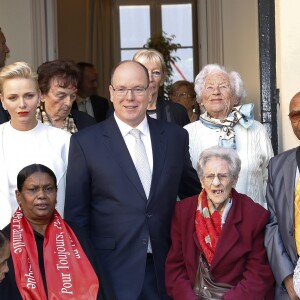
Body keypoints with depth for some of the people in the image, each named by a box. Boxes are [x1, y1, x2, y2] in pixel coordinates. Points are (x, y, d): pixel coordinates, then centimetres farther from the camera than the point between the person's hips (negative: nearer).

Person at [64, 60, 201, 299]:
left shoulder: (176, 136, 5)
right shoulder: (85, 142, -4)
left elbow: (191, 190, 17)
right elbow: (76, 212, -1)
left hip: (165, 268, 3)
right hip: (113, 269, -3)